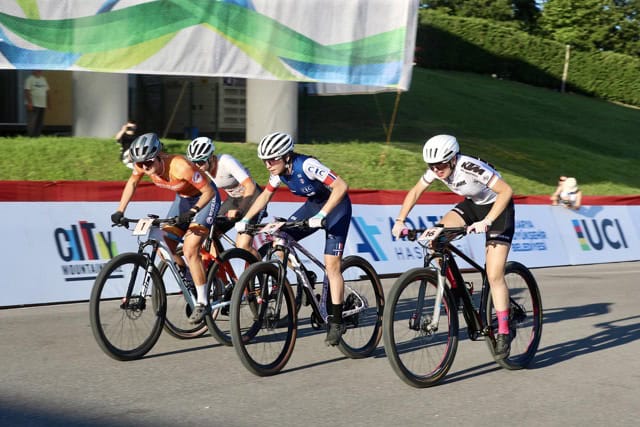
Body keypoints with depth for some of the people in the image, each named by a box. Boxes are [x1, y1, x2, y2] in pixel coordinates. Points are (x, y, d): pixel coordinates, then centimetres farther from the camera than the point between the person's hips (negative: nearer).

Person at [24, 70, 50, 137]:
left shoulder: (43, 79, 15)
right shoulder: (30, 79, -6)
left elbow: (47, 91, 18)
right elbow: (27, 91, -13)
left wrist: (47, 103, 14)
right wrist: (30, 103, -20)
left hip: (42, 105, 7)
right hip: (33, 105, -7)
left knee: (39, 123, 8)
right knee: (32, 122, -9)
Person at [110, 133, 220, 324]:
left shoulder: (180, 167, -36)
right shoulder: (143, 164, -19)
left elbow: (209, 192, -29)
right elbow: (132, 183, 3)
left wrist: (193, 211, -42)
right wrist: (120, 211, -6)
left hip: (204, 198, -7)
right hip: (183, 198, 7)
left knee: (189, 250, -19)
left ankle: (202, 302, -8)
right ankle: (191, 283, 19)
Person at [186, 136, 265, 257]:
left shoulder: (226, 162, -28)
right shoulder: (200, 168, -9)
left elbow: (250, 186, -34)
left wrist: (239, 210, -42)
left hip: (251, 198, -7)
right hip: (233, 199, 7)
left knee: (243, 245, -20)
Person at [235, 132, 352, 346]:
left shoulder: (307, 165, -31)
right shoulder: (279, 171, -8)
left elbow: (341, 186, -37)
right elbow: (265, 195, 7)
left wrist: (321, 215, -43)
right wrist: (245, 220, -2)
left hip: (336, 207, -8)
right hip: (313, 205, 8)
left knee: (331, 264, -15)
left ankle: (336, 322, -9)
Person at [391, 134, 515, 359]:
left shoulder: (470, 167, -32)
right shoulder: (436, 169, -14)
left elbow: (506, 191, -34)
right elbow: (415, 191, -1)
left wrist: (486, 221, -42)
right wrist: (400, 220, -12)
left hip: (497, 208, -6)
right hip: (472, 205, 6)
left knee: (494, 275, -13)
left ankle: (503, 332, -2)